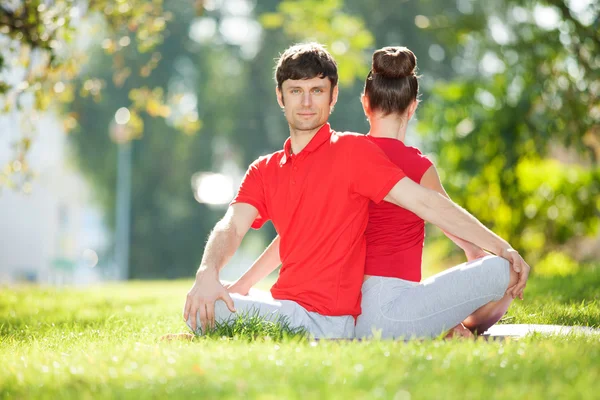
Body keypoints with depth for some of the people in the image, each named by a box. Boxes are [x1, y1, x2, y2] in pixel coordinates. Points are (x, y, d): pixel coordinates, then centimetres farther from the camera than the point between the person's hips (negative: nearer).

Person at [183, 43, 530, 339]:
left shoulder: (351, 151, -3)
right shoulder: (264, 171, 16)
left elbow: (426, 202, -8)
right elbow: (232, 227, 0)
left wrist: (501, 248, -14)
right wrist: (207, 273, -24)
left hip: (326, 321, -7)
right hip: (286, 307, 7)